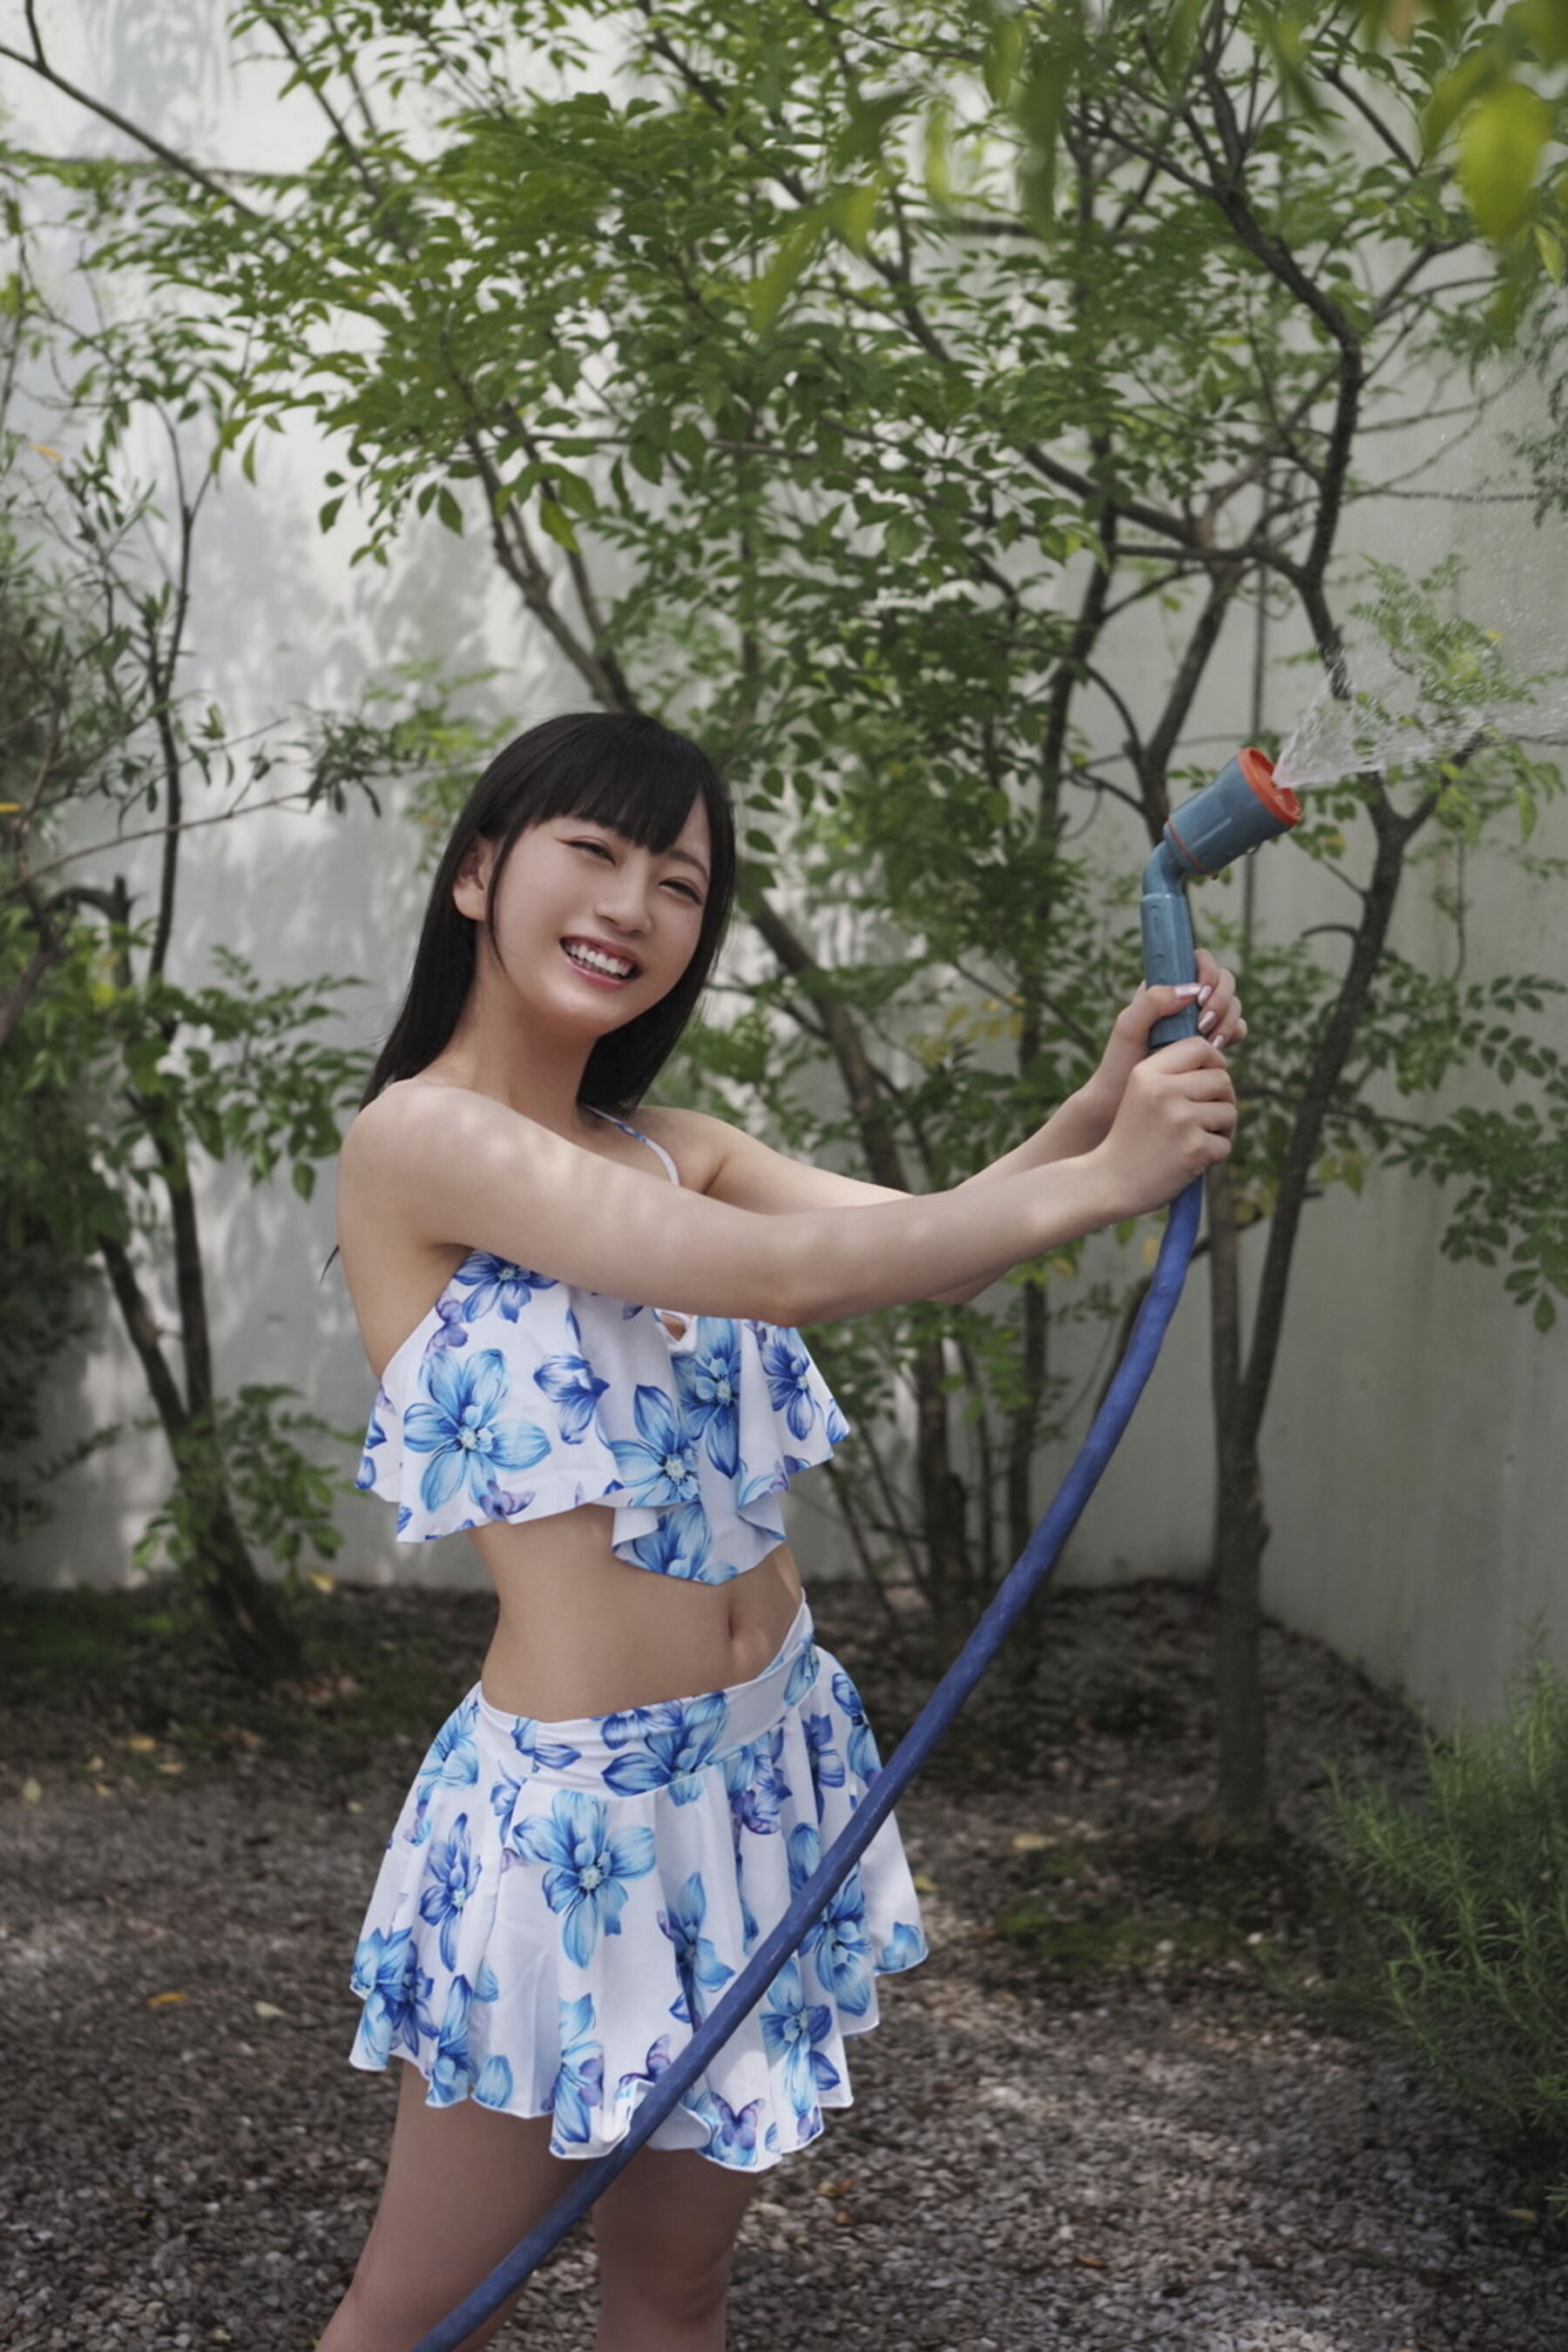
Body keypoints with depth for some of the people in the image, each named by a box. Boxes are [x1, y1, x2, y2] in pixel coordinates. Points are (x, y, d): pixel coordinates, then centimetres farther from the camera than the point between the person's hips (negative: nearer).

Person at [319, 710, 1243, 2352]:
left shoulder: (672, 1152, 6)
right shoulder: (418, 1136, -15)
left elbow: (931, 1244, -7)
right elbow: (779, 1272, -24)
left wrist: (1103, 1102, -23)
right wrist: (1099, 1181, -20)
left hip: (770, 1764, 7)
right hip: (577, 1799, -6)